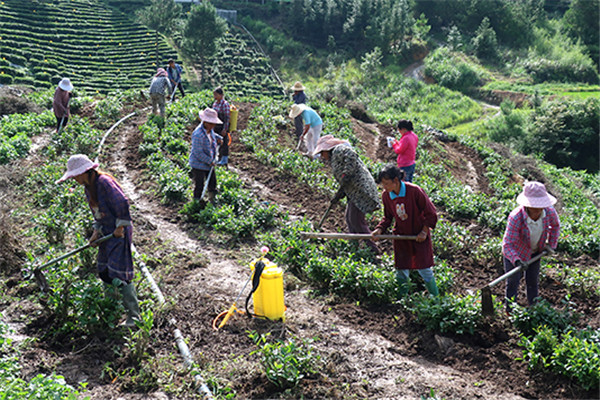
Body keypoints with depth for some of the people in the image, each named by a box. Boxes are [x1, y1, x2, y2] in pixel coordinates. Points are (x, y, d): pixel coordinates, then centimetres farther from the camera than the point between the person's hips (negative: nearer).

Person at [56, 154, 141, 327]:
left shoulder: (104, 182, -20)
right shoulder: (88, 187, 10)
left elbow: (123, 204, -23)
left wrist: (120, 227, -18)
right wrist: (97, 231, 8)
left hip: (119, 232, -10)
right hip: (107, 232, 10)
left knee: (120, 274, -10)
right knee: (104, 271, 16)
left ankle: (133, 315, -3)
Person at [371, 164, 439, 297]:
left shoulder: (414, 191, -23)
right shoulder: (386, 196, -10)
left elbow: (431, 213, -11)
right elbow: (387, 218, 6)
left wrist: (424, 231, -14)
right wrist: (379, 229, -10)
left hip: (419, 236, -3)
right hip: (401, 236, 3)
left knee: (424, 269, 4)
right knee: (401, 271, 7)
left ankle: (435, 297, 26)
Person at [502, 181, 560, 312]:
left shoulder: (549, 212, -26)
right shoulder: (516, 218, -40)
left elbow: (555, 226, 1)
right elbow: (507, 244, -38)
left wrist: (551, 244, 0)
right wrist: (517, 260, -52)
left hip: (535, 251, 4)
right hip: (515, 251, -4)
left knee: (532, 280, 21)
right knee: (513, 281, 10)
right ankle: (510, 310, 32)